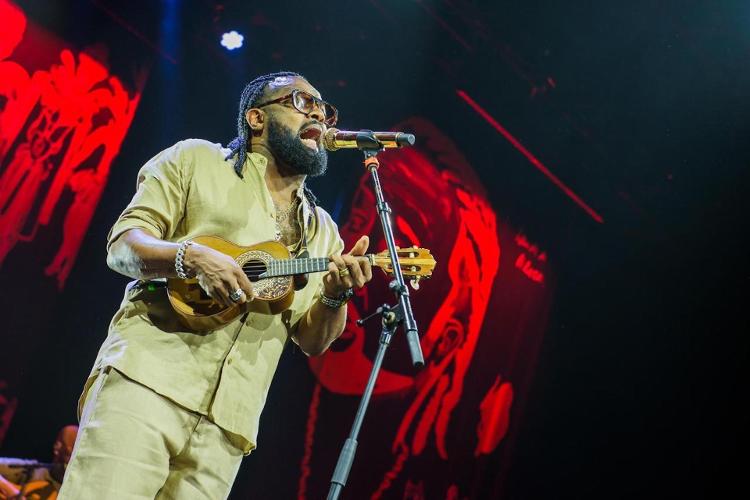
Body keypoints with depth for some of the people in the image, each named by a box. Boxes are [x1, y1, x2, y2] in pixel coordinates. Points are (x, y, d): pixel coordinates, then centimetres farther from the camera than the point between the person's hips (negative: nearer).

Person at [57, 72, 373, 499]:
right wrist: (193, 257, -18)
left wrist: (337, 295, -6)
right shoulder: (196, 160, 11)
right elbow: (121, 246, 2)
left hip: (226, 418, 4)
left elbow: (312, 340, 16)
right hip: (146, 381, -4)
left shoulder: (322, 230, 21)